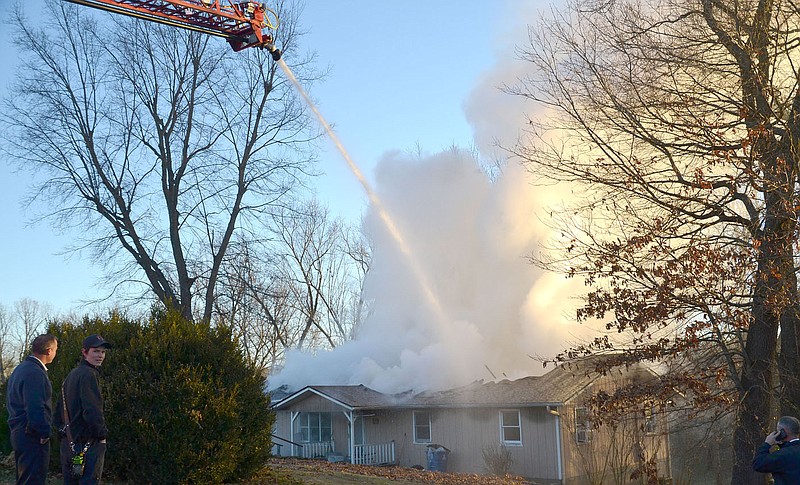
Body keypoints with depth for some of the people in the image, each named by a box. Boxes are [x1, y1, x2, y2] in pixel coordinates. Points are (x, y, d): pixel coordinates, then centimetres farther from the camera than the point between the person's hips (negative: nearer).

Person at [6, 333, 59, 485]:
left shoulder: (20, 369, 14)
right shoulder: (35, 373, -20)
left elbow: (10, 402, 23)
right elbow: (36, 408, -27)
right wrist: (45, 432, -15)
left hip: (18, 433, 10)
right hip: (33, 438, -10)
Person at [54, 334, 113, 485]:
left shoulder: (71, 375, 16)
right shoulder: (89, 375, -14)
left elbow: (59, 410, 22)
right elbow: (92, 410, -23)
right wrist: (102, 435, -13)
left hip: (68, 443, 10)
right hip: (88, 443, -10)